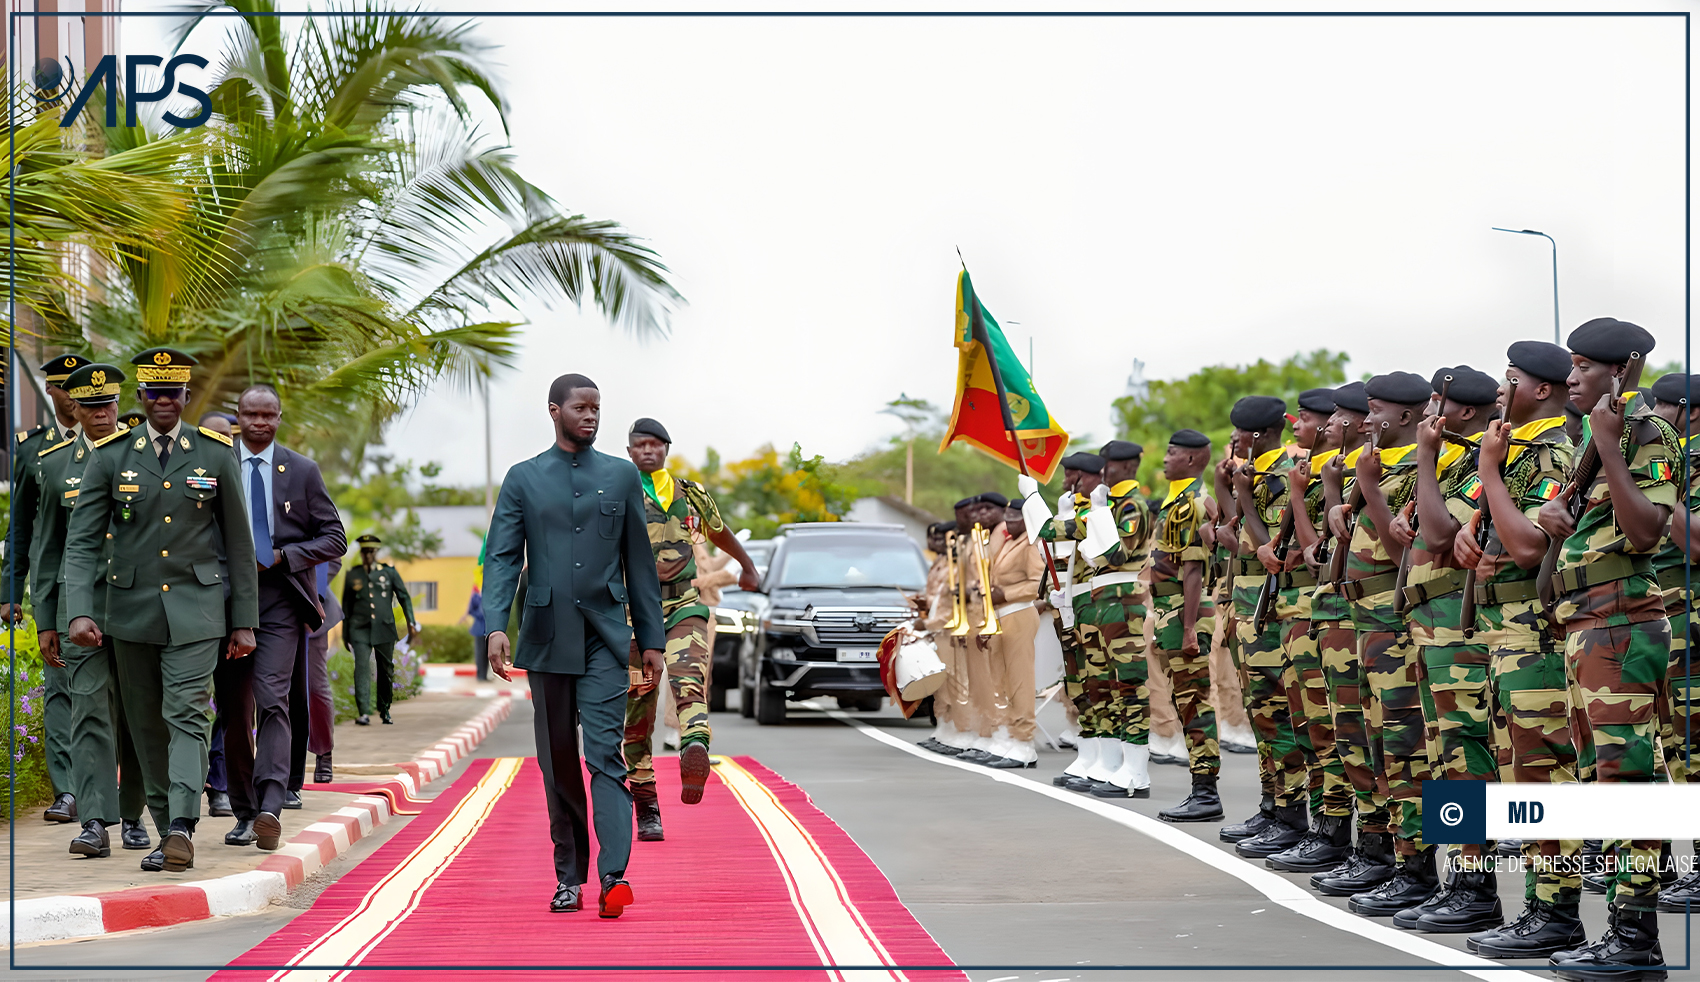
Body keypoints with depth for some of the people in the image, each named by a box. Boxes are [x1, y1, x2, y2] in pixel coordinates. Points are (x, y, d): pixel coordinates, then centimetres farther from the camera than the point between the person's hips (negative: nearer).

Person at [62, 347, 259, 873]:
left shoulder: (217, 455, 2)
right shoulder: (110, 456, 2)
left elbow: (238, 541, 7)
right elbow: (82, 540, 0)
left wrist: (245, 620, 4)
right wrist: (80, 611, -14)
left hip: (195, 607, -2)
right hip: (131, 608, 2)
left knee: (187, 715, -15)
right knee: (147, 726, 6)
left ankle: (182, 827, -25)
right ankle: (167, 831, 14)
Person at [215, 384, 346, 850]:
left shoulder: (303, 471, 8)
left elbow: (334, 539, 6)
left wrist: (281, 557, -8)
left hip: (280, 602, -2)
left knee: (272, 702, -17)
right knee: (235, 712, 5)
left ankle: (270, 808, -26)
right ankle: (245, 813, 15)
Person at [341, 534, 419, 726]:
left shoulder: (389, 572, 6)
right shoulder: (352, 575, 8)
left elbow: (404, 597, 8)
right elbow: (346, 605, 15)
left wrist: (411, 623, -2)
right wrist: (345, 632, 15)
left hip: (384, 629, 1)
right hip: (360, 629, -1)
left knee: (386, 670, 6)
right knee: (362, 667, -17)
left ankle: (385, 710, 24)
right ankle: (363, 713, -24)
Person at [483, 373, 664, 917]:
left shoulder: (622, 475, 9)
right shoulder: (523, 479, 7)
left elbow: (640, 562, 11)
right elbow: (502, 557, 0)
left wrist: (652, 640, 8)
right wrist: (496, 626, -15)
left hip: (605, 638, -1)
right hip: (546, 638, 1)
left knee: (605, 754, -13)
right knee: (557, 764, 6)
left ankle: (614, 875, -21)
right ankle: (569, 877, 15)